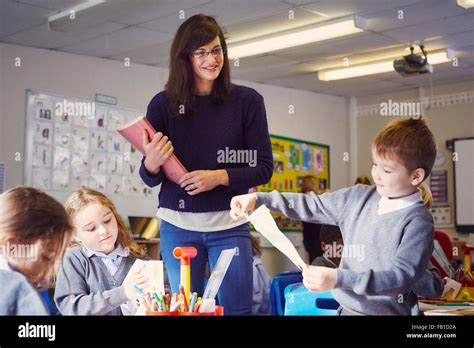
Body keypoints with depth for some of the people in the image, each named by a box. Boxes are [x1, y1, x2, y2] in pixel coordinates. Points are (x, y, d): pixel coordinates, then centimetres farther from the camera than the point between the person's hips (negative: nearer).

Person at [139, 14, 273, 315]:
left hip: (230, 224, -1)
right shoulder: (163, 104, -1)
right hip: (178, 225, 1)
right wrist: (152, 163, -20)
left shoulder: (247, 101, -3)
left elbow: (264, 168, -3)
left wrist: (220, 177, -18)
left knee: (238, 309, 5)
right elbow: (150, 178, 3)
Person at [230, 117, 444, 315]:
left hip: (389, 311, -5)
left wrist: (338, 278, -30)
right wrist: (258, 199, 2)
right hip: (348, 308, 5)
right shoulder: (359, 197, 5)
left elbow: (402, 275, -21)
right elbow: (314, 205, 11)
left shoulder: (418, 222, -12)